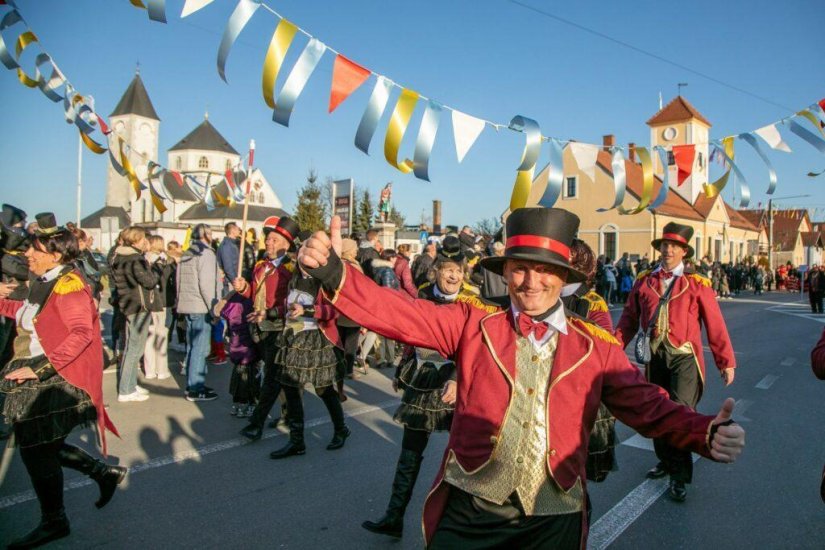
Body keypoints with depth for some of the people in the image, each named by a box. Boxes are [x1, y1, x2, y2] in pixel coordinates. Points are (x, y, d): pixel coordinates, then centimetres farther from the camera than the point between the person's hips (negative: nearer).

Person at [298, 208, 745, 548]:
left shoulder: (597, 347, 0)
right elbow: (400, 314, -12)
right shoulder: (473, 323, -3)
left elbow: (649, 406, -3)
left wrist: (706, 434, -23)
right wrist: (334, 273, -27)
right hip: (468, 513, 0)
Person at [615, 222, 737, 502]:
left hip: (684, 355, -3)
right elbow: (629, 319, 9)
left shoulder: (696, 283, -1)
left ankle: (679, 476, 5)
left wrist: (726, 362, 0)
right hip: (654, 355, 3)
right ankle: (665, 461, 36)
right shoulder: (643, 281, 7)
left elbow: (715, 325, 0)